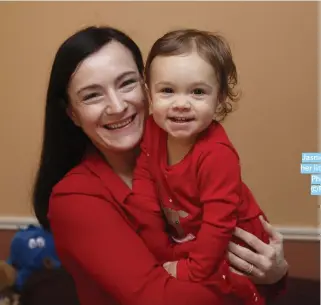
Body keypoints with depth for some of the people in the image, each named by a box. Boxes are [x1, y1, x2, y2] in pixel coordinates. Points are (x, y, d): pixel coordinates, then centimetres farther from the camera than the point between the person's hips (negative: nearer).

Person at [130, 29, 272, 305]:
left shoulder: (217, 155, -31)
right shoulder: (153, 131, -13)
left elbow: (219, 223, -27)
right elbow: (144, 191, -8)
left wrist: (192, 272, -21)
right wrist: (161, 254, -7)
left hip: (232, 249, -5)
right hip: (181, 242, 6)